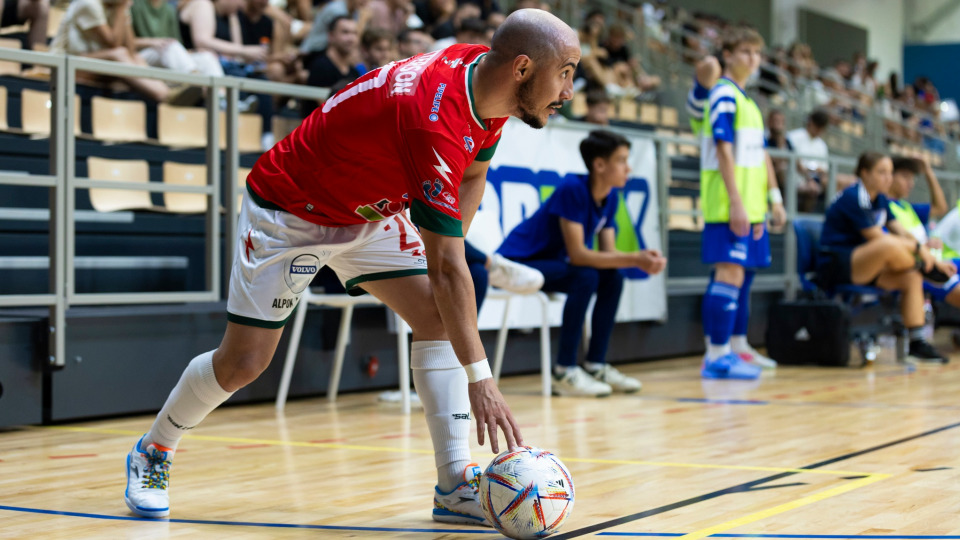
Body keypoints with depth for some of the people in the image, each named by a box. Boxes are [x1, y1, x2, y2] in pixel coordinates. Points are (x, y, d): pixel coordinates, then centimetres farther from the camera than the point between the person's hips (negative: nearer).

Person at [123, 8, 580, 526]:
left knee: (436, 315, -10)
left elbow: (473, 173, 10)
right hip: (288, 212, -8)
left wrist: (447, 248, 0)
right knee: (243, 361, -3)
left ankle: (455, 484, -9)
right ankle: (151, 453, 23)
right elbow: (446, 269, -39)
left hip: (368, 210, 8)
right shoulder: (436, 121, -39)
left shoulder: (483, 72, -13)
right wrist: (479, 378, -39)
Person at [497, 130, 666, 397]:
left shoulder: (610, 197, 1)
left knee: (613, 278, -4)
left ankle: (595, 365, 2)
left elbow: (608, 253, -1)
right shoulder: (573, 190, -25)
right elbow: (577, 254, -29)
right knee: (586, 278, -28)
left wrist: (642, 260, -21)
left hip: (549, 262, 9)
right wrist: (634, 259, -31)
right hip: (517, 261, -9)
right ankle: (564, 372, -24)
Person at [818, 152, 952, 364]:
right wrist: (918, 247, -14)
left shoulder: (880, 200, 13)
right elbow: (877, 238, -18)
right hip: (834, 266, -10)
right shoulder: (854, 197, -15)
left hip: (861, 266, 10)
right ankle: (923, 268, -5)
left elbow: (902, 233, 12)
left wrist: (934, 260, 3)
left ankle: (916, 344, -9)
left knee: (912, 278, -11)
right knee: (889, 247, -35)